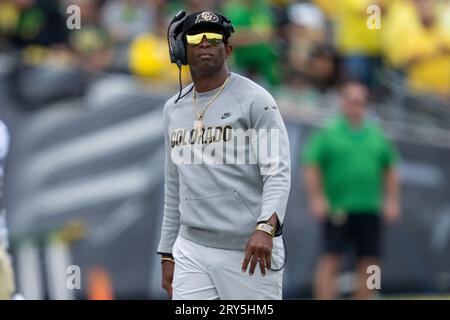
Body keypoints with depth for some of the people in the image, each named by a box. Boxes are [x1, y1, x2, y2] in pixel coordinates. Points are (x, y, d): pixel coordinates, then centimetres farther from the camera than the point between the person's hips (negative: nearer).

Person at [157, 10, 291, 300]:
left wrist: (266, 227, -30)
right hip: (191, 250, 5)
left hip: (250, 250, -5)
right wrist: (167, 254, 17)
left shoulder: (255, 99, -4)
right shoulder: (173, 109, 15)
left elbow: (278, 174, -13)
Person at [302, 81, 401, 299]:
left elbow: (390, 169, 19)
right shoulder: (328, 134, 0)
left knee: (369, 263, 3)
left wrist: (392, 200, 11)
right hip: (337, 210, -4)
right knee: (331, 259, -9)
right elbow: (311, 167, -3)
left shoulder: (377, 136, 12)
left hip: (369, 210, 4)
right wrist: (316, 198, -11)